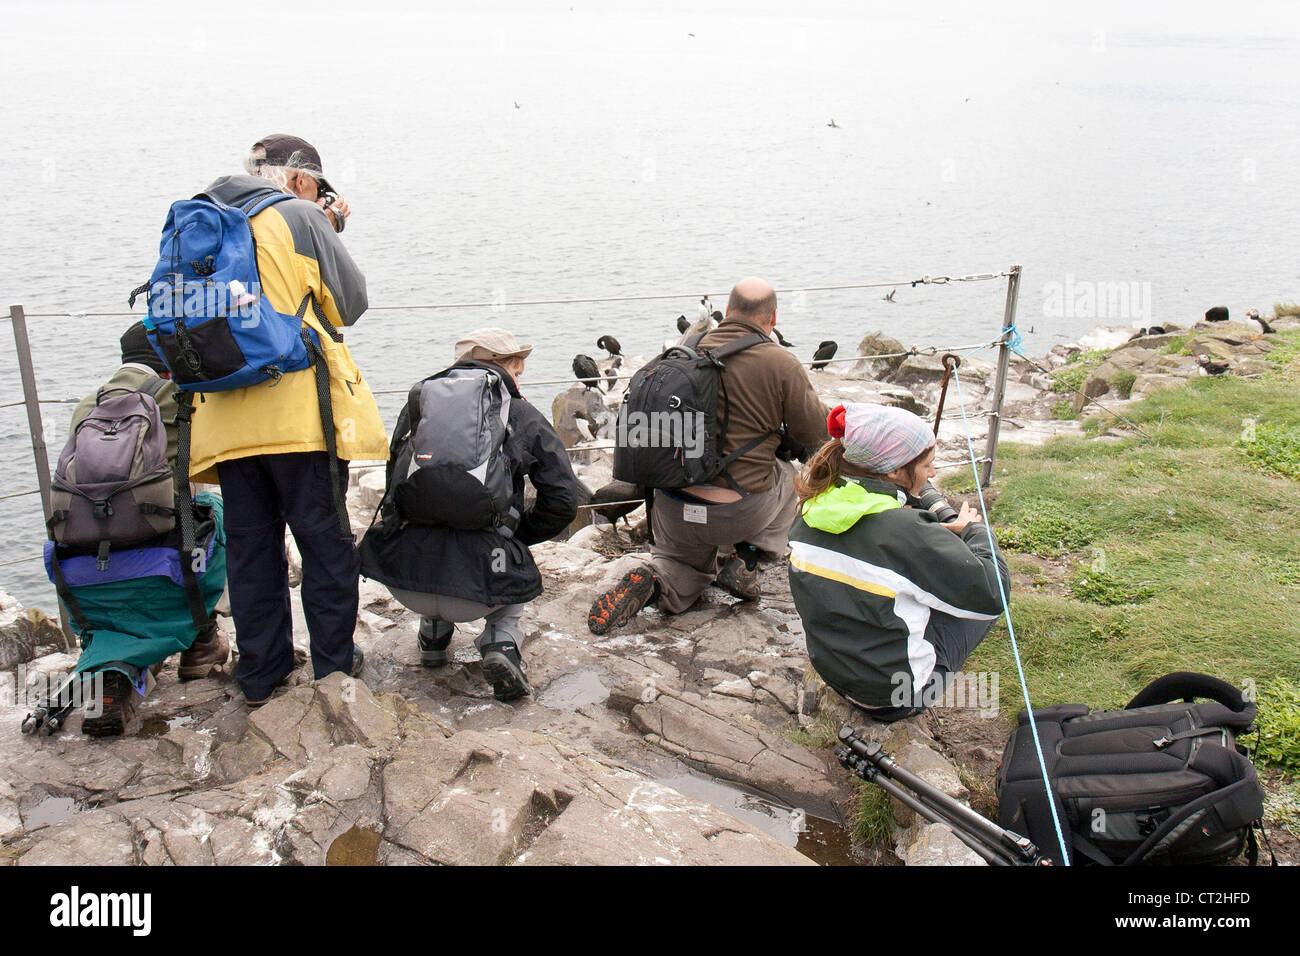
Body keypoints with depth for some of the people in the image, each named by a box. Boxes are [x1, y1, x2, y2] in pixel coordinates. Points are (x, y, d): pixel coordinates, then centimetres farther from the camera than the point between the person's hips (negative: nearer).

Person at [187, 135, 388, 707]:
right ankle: (333, 668, 13)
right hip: (300, 412, -5)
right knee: (327, 543, 6)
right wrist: (330, 233, 15)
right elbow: (349, 303, 2)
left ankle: (260, 676, 19)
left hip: (227, 418, 5)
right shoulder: (300, 217, -2)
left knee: (250, 547, 12)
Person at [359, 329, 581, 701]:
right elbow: (562, 501, 7)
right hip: (475, 590, -3)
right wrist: (516, 534, 23)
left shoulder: (417, 404, 15)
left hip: (402, 579, 3)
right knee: (517, 569, 32)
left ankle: (433, 635, 30)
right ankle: (501, 640, 6)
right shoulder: (525, 418, 8)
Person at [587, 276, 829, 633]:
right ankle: (746, 558, 14)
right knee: (786, 474, 30)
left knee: (684, 572, 31)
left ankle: (649, 582, -3)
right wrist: (803, 387, 20)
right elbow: (813, 433, 0)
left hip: (672, 508, 4)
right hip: (740, 513, -3)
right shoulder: (782, 365, -9)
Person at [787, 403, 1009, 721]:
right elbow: (992, 594, -19)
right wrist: (975, 530, -2)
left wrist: (942, 531, 6)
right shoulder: (904, 531, -28)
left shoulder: (813, 510, -7)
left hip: (830, 668, 7)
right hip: (894, 692, -7)